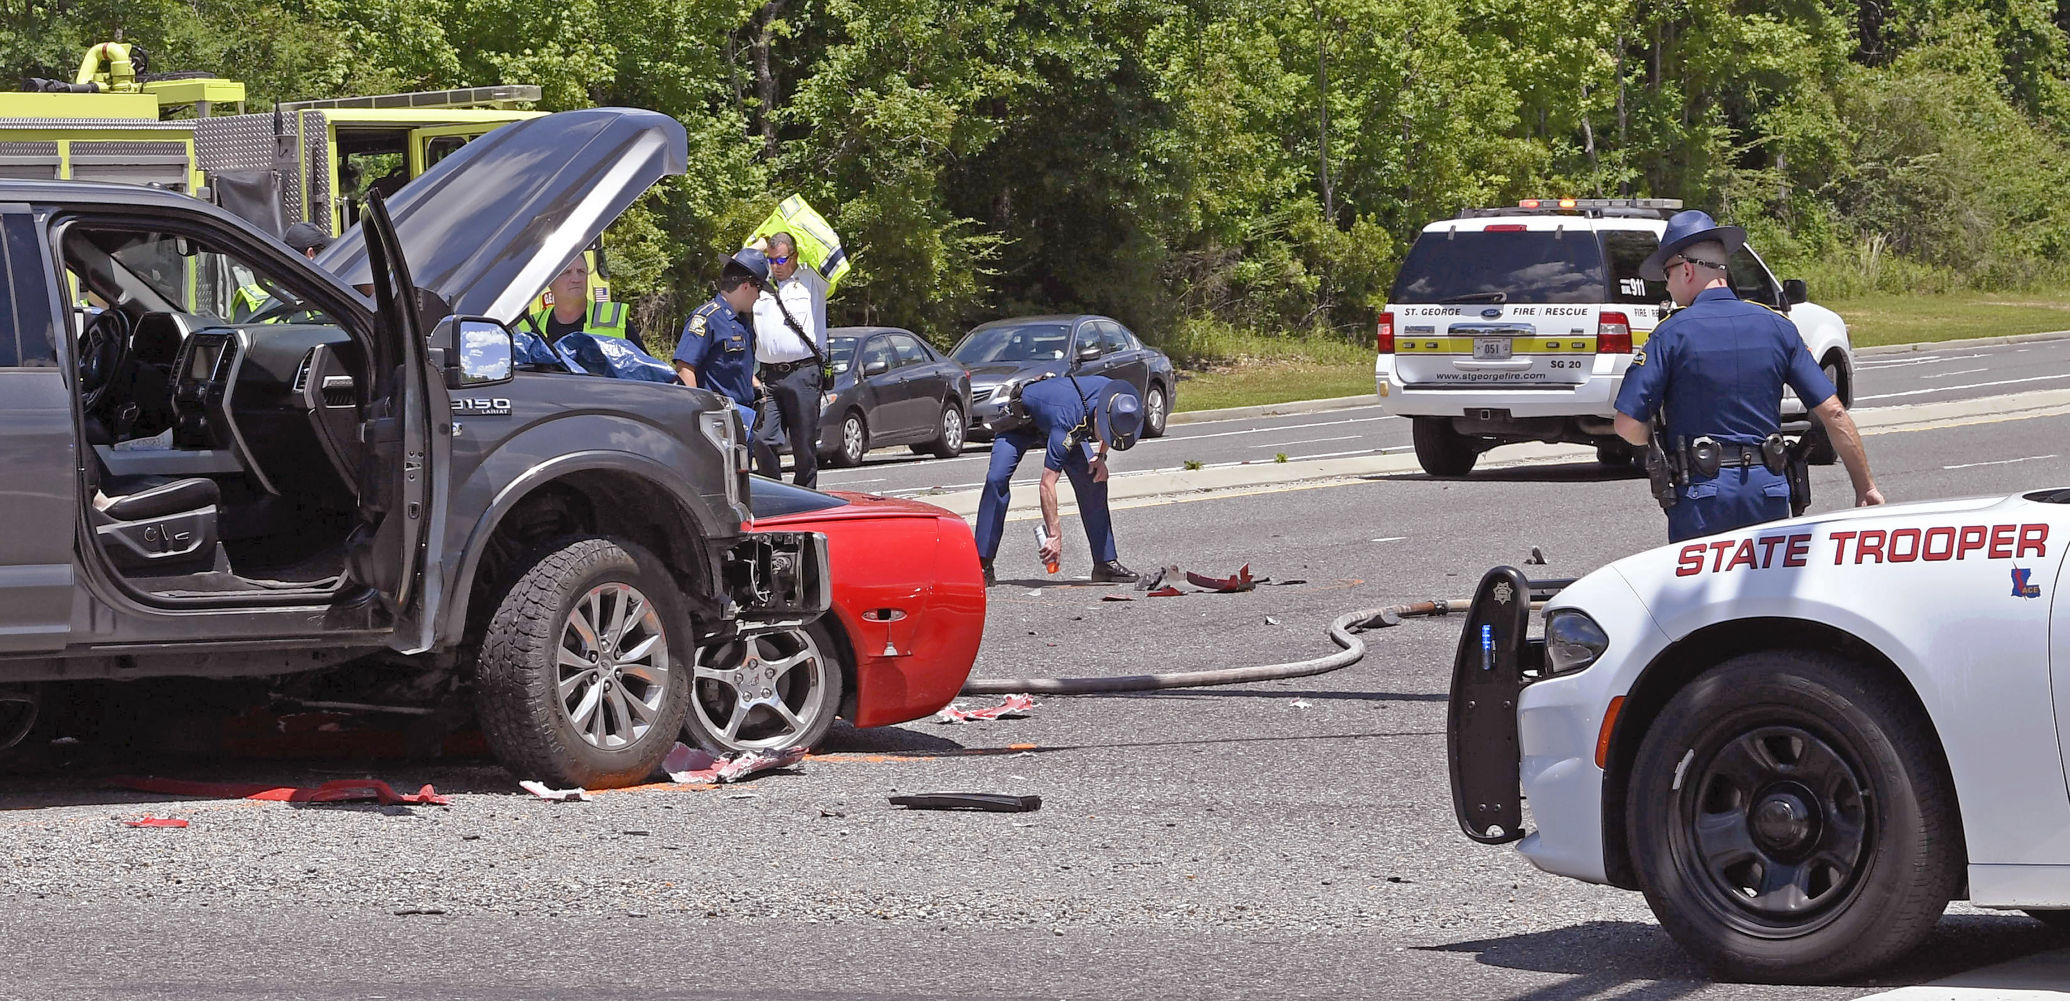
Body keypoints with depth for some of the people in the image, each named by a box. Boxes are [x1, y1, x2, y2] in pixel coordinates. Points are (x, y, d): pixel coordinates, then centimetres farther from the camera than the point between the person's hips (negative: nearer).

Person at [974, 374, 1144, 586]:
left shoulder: (1113, 395, -27)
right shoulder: (1066, 420, -45)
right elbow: (1047, 482, -46)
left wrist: (1101, 457, -11)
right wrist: (1055, 536, -48)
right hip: (1021, 421, -6)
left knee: (1093, 482, -10)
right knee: (997, 479, -25)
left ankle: (1106, 562, -3)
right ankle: (982, 565, -21)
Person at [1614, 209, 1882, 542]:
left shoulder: (1672, 334, -7)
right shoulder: (1777, 326, 5)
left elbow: (1628, 426, -11)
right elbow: (1833, 413, 2)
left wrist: (1662, 449, 11)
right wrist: (1866, 487, 9)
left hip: (1702, 493, -4)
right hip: (1769, 490, 4)